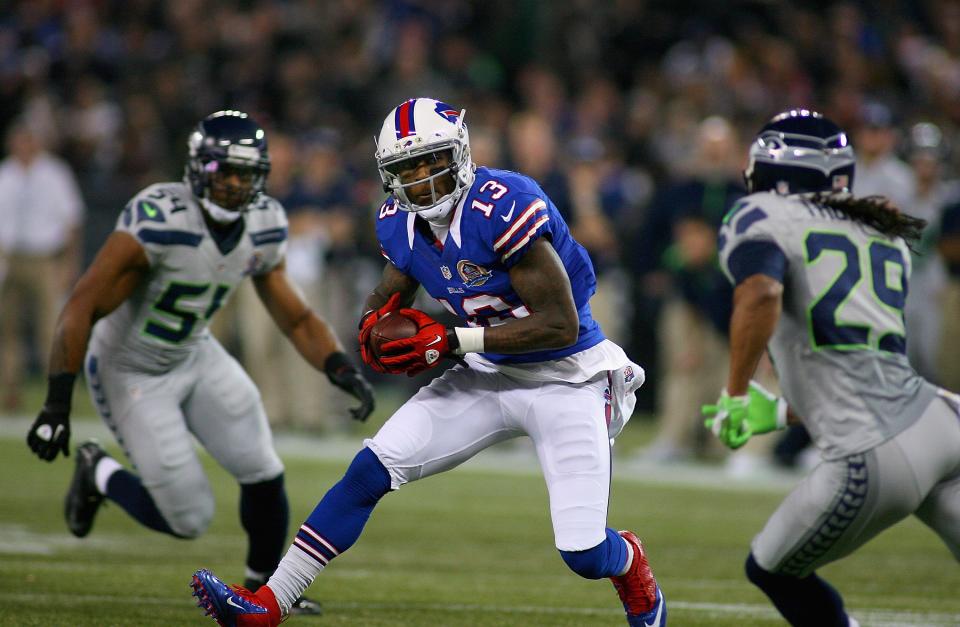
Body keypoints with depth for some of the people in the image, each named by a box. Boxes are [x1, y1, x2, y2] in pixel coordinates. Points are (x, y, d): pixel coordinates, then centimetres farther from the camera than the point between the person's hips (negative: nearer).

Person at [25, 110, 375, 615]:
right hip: (131, 373, -6)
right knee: (188, 520, -6)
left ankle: (264, 584, 23)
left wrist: (342, 369, -17)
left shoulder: (263, 226, -9)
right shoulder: (158, 221, -31)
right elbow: (83, 309, -28)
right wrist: (57, 405, -30)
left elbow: (295, 317, 1)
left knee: (264, 477, -2)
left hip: (195, 357, 6)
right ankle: (99, 476, 22)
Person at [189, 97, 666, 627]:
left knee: (584, 556, -10)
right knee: (370, 469, -7)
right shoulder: (399, 224, -3)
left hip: (564, 379, -6)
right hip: (490, 375, 6)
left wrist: (454, 341, -24)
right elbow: (386, 298, 16)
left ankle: (629, 564, 29)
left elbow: (562, 325, -26)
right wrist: (374, 327, -9)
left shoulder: (501, 210, -27)